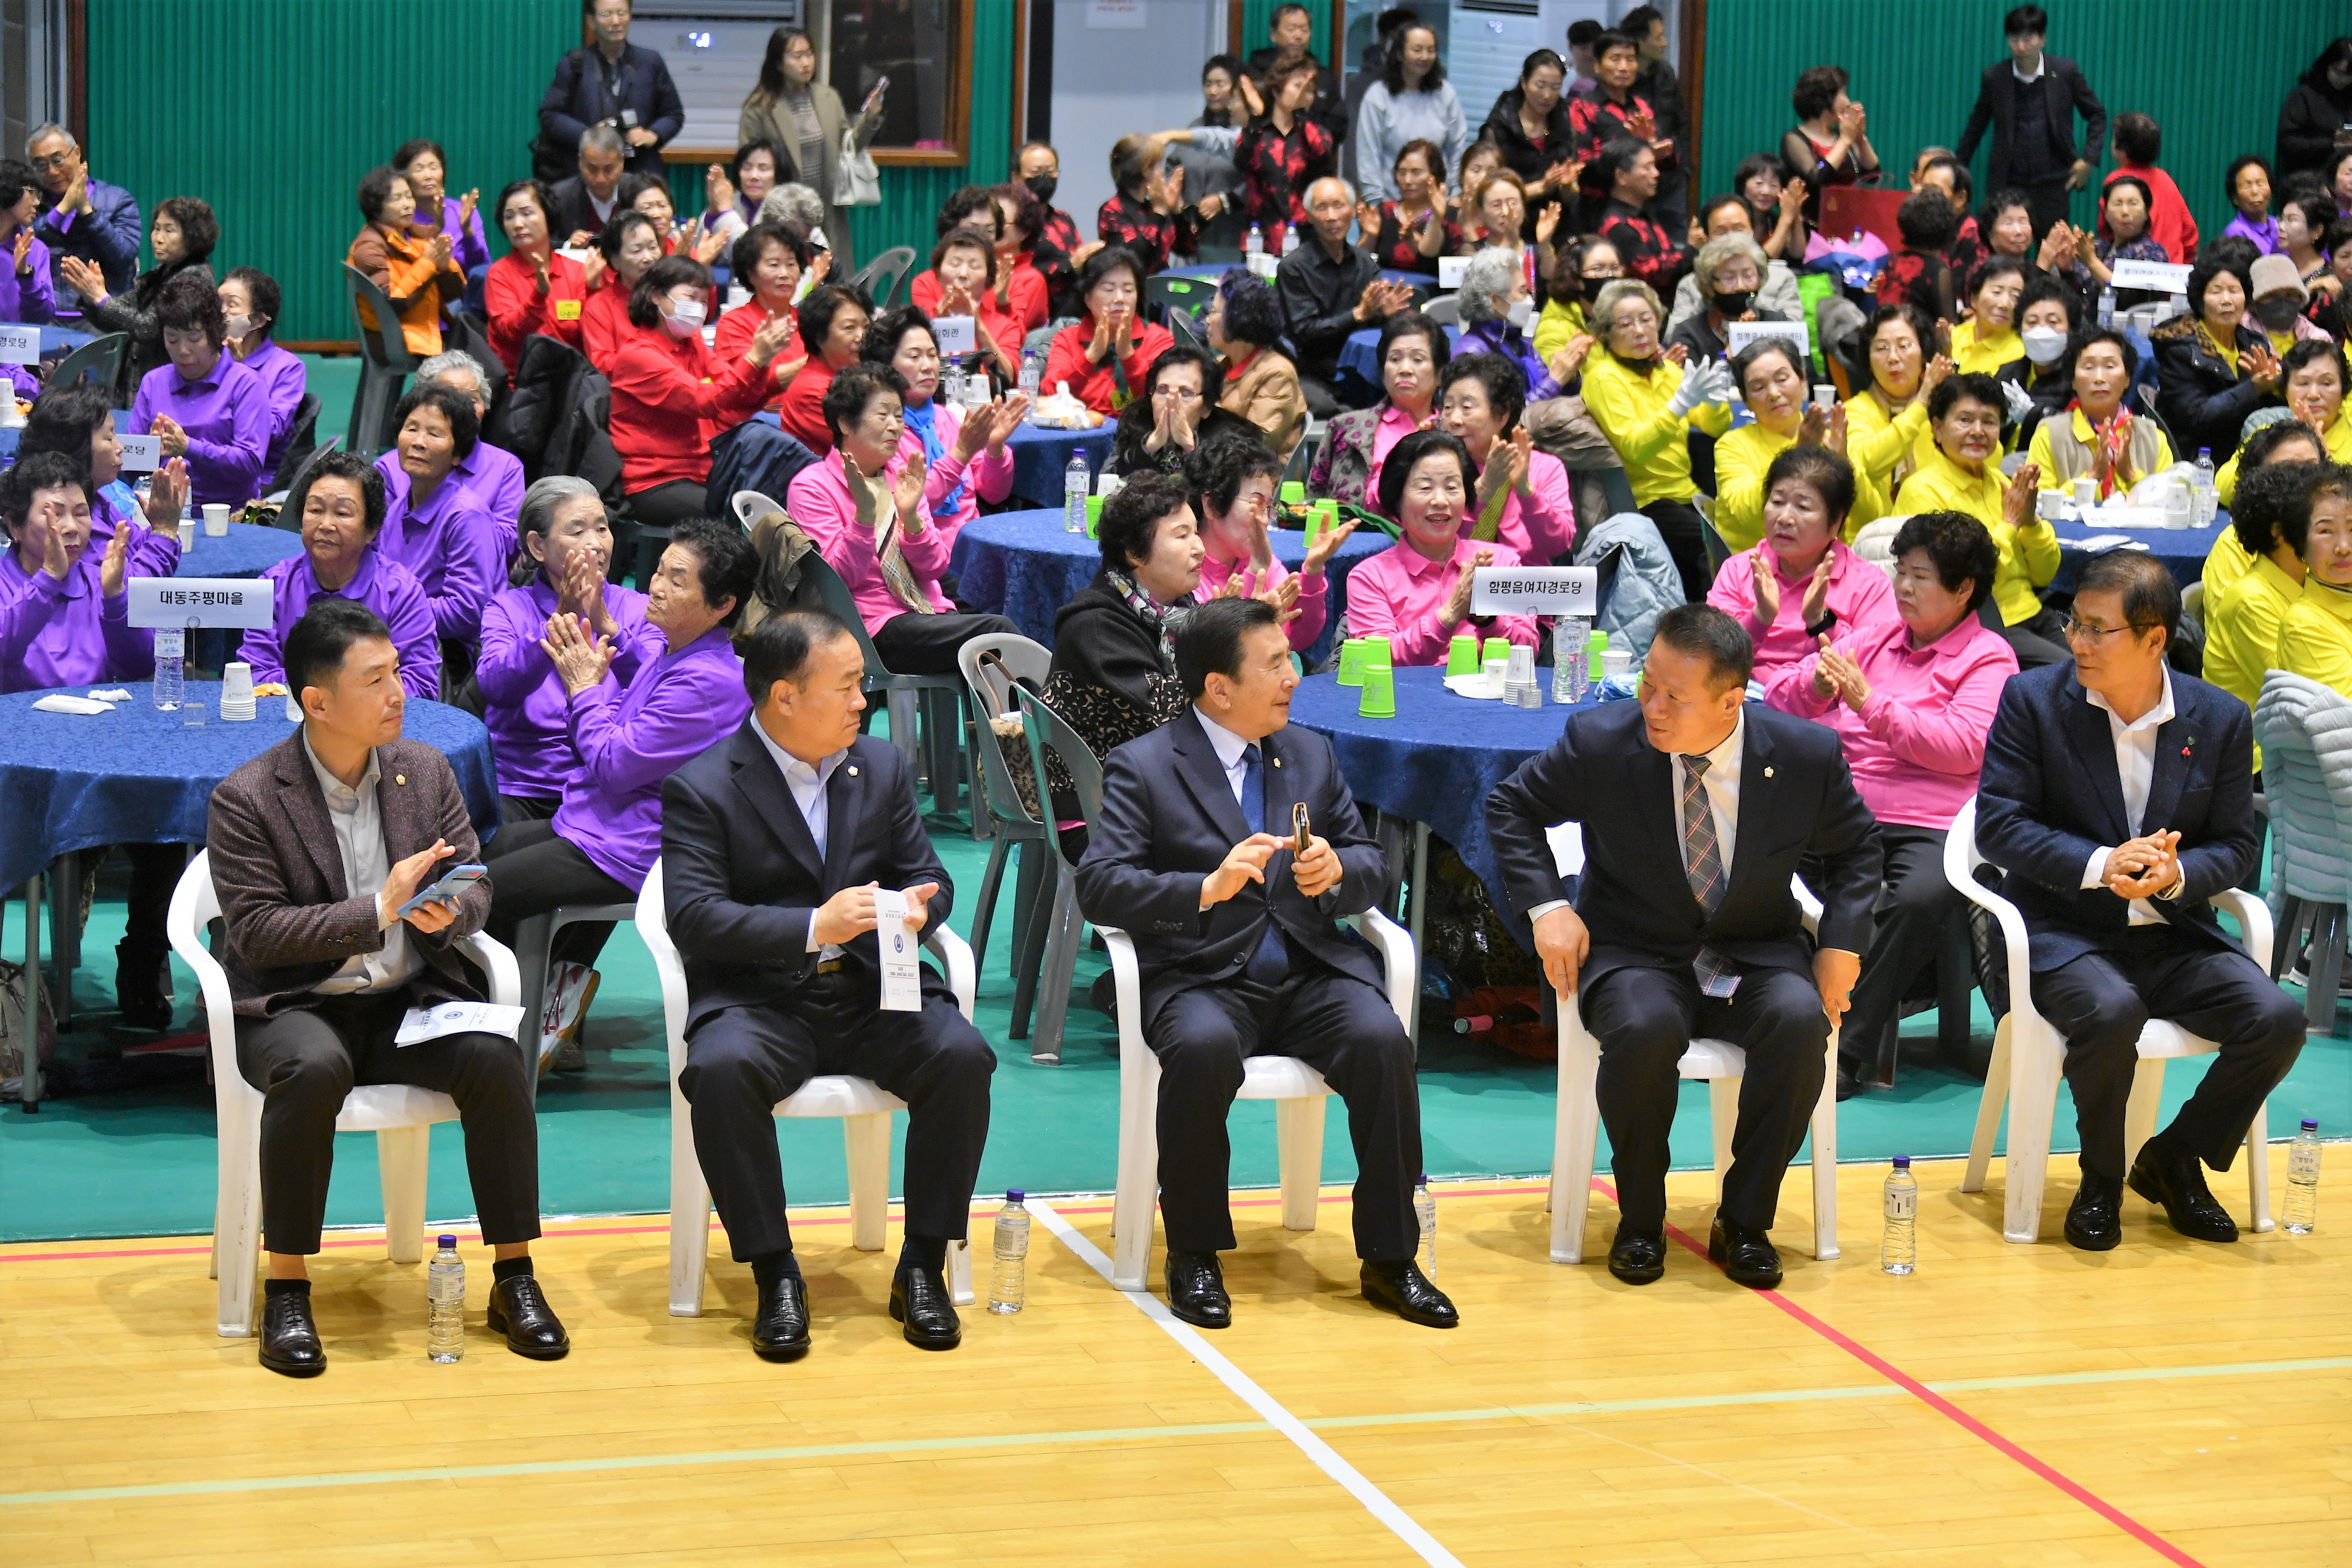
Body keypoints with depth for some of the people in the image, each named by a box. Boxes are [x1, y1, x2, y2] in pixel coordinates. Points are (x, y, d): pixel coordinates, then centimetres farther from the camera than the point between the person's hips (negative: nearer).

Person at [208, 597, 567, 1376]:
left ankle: (514, 1278, -16)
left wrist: (449, 914, -14)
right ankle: (287, 1289, -23)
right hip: (298, 1005, -4)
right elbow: (256, 932, -14)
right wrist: (378, 910, -22)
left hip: (411, 999, 4)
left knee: (494, 1056, -26)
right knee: (315, 1070, -37)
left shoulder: (426, 770, 6)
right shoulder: (247, 800, -9)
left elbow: (474, 879, 11)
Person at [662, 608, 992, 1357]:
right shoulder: (700, 788, -3)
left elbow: (928, 875, 16)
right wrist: (815, 927, -25)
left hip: (872, 988, 4)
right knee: (722, 1071, -36)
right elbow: (695, 916, -13)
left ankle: (923, 1267, -12)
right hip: (757, 998, -4)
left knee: (963, 1057, -25)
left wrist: (919, 905, -11)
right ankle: (775, 1275, -21)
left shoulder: (882, 767, 14)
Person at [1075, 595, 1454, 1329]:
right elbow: (1099, 885, -10)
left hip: (1312, 973, 4)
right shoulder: (1142, 768, 1)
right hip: (1202, 981, -4)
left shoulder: (1312, 755, 17)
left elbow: (1373, 868, 17)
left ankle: (1390, 1260, -15)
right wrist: (1207, 889, -24)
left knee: (1382, 1040, -26)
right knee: (1204, 1048, -36)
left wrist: (1339, 870, -8)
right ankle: (1194, 1255, -16)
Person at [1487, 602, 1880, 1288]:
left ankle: (1745, 1223, -12)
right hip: (1636, 954, -1)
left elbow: (1854, 847, 11)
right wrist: (1547, 906, -8)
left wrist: (1842, 941, -5)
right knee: (1645, 1029, -36)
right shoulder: (1600, 741, -12)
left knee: (1801, 1022, -32)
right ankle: (1640, 1222, -11)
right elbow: (1512, 805, 5)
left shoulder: (1807, 753, -9)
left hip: (1756, 955, 1)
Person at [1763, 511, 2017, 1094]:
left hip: (1930, 824, -4)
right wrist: (1816, 685, -7)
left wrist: (1870, 702, -14)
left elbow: (1965, 748, -11)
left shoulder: (1988, 658, 7)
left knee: (1920, 898, -36)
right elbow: (1779, 697, 17)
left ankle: (1847, 1047, -27)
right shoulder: (1872, 634, 22)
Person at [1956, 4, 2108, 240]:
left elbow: (2097, 115, 8)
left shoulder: (2065, 72, -2)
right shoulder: (1995, 77, 0)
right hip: (2008, 184, 0)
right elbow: (1977, 124, 12)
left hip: (2053, 184, 0)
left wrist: (2089, 160, -1)